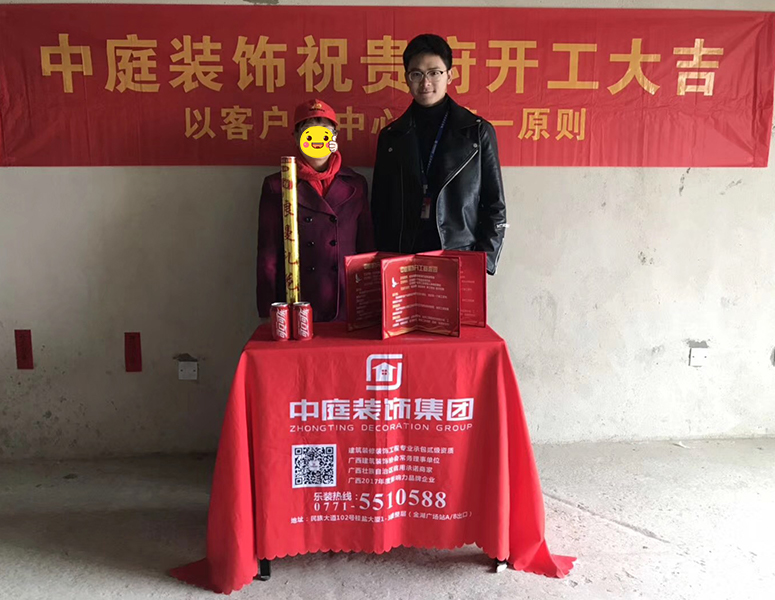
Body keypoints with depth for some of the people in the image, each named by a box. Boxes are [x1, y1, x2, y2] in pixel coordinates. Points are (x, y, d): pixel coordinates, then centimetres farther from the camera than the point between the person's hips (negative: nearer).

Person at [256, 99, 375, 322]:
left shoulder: (355, 184, 9)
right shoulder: (277, 185, 4)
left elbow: (367, 248, 11)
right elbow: (268, 253, 3)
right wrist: (268, 313, -1)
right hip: (295, 308, -1)